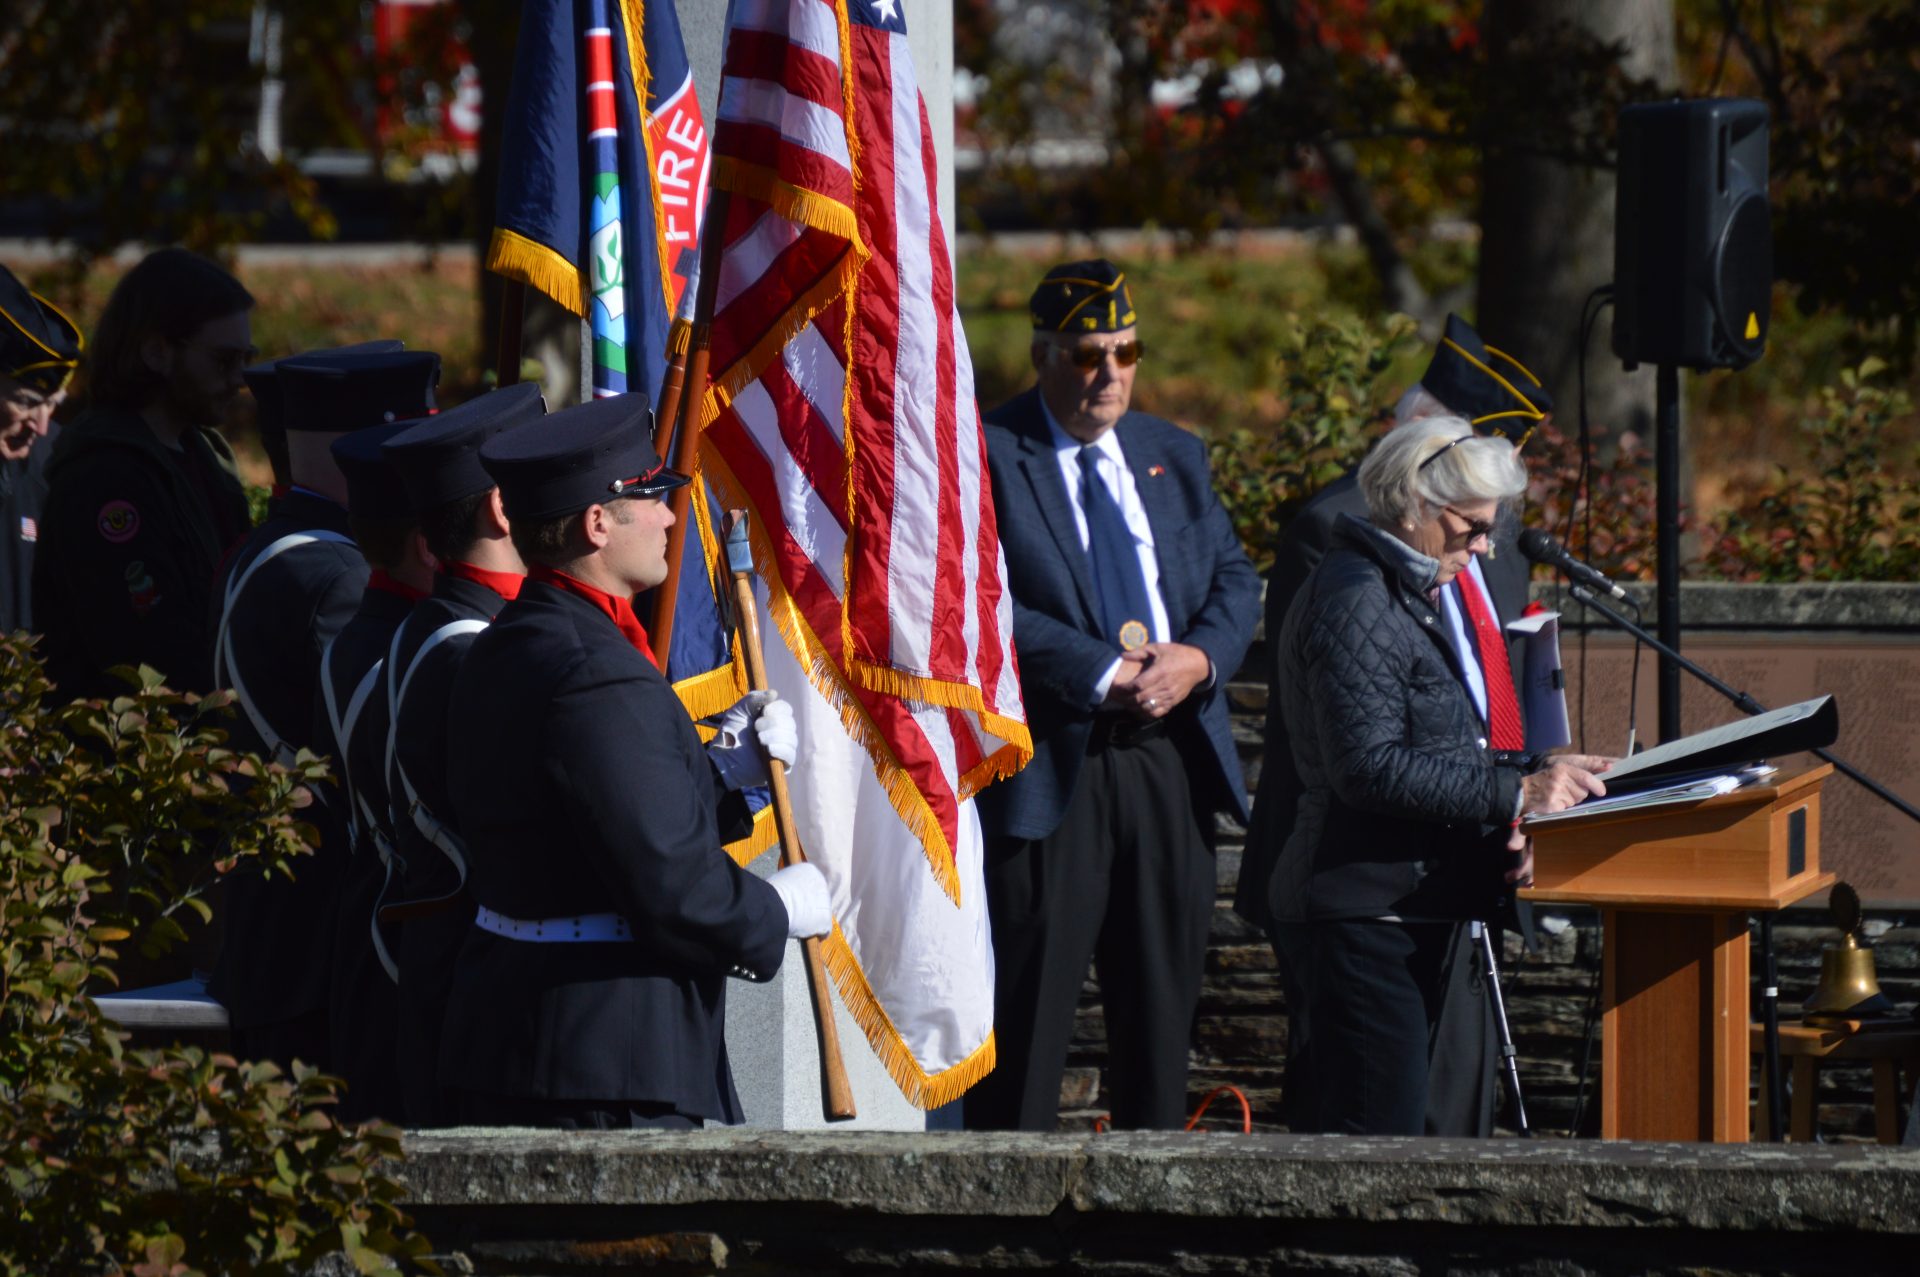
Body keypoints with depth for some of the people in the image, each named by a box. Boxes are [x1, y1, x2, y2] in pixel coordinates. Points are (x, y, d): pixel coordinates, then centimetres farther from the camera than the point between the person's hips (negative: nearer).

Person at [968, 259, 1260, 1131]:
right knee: (1028, 1000, -4)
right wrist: (1105, 672, -19)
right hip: (1051, 765, -6)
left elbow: (1233, 577, 14)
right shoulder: (986, 456, -4)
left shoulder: (1173, 455, 17)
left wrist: (1199, 657, -7)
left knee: (1164, 995, 10)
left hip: (1171, 761, 6)